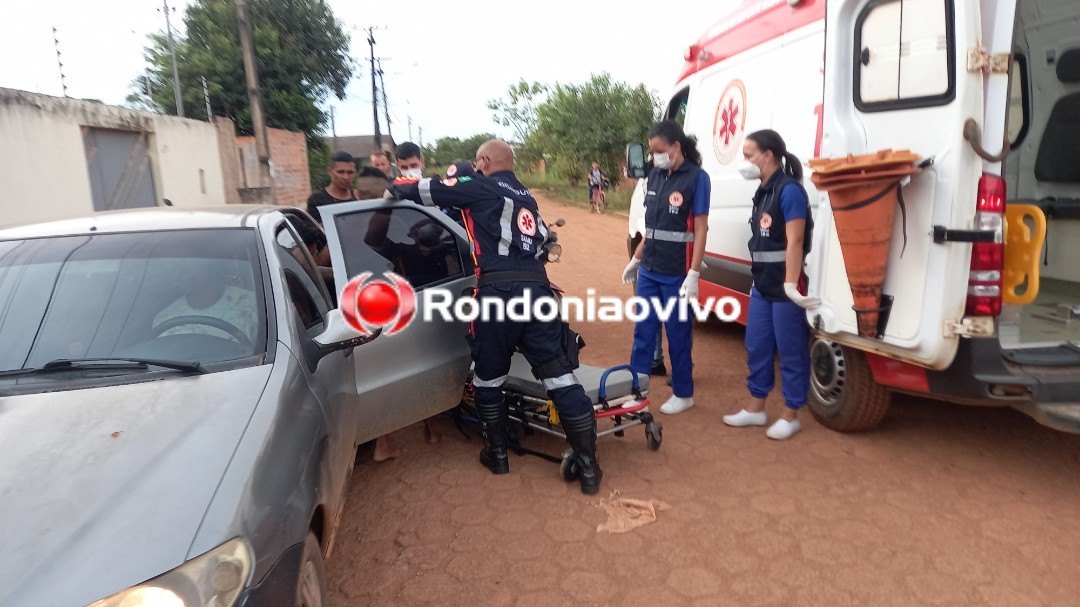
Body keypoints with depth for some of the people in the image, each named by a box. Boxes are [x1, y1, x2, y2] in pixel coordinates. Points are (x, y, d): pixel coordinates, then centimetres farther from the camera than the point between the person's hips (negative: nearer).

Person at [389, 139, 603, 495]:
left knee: (488, 376, 13)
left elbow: (428, 191, 8)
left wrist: (396, 191, 29)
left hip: (498, 291, -5)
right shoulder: (525, 197, 27)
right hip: (537, 289, 6)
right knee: (559, 374, 2)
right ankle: (588, 466, 3)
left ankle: (497, 454, 26)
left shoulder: (481, 188, 7)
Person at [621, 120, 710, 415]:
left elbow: (700, 230, -12)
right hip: (649, 271, 6)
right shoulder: (655, 175, 9)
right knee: (643, 332, 10)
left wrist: (693, 275, -17)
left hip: (676, 275, -6)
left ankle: (683, 394, 22)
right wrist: (636, 260, 18)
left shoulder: (696, 178, -9)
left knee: (678, 334, 6)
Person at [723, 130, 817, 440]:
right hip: (762, 286, 9)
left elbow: (794, 243, -20)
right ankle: (756, 409, 28)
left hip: (785, 288, -9)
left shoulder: (789, 190, -14)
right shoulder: (763, 191, 12)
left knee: (791, 353, 4)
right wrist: (759, 278, 18)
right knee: (757, 348, 15)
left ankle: (790, 416, 18)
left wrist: (791, 285, -25)